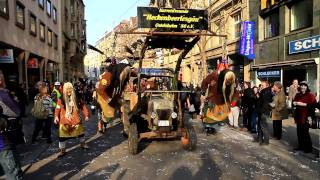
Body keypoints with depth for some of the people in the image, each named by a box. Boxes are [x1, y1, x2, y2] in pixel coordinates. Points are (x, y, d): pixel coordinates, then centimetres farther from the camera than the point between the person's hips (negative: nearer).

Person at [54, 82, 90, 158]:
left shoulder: (77, 98, 0)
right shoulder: (61, 99, -5)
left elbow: (83, 107, 2)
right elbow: (58, 109, -8)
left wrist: (86, 115, -3)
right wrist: (56, 116, -22)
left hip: (75, 120, 2)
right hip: (64, 120, -2)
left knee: (80, 132, 18)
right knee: (62, 136, -1)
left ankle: (83, 144, 42)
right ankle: (62, 150, 17)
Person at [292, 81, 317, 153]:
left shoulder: (310, 95, -5)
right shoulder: (297, 95, 15)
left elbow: (314, 104, -17)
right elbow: (294, 102, 29)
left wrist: (303, 104, -19)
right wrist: (294, 103, 6)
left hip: (306, 117, -6)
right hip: (298, 116, 6)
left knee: (305, 132, -4)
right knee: (299, 132, 9)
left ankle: (309, 148, 9)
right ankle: (301, 146, 21)